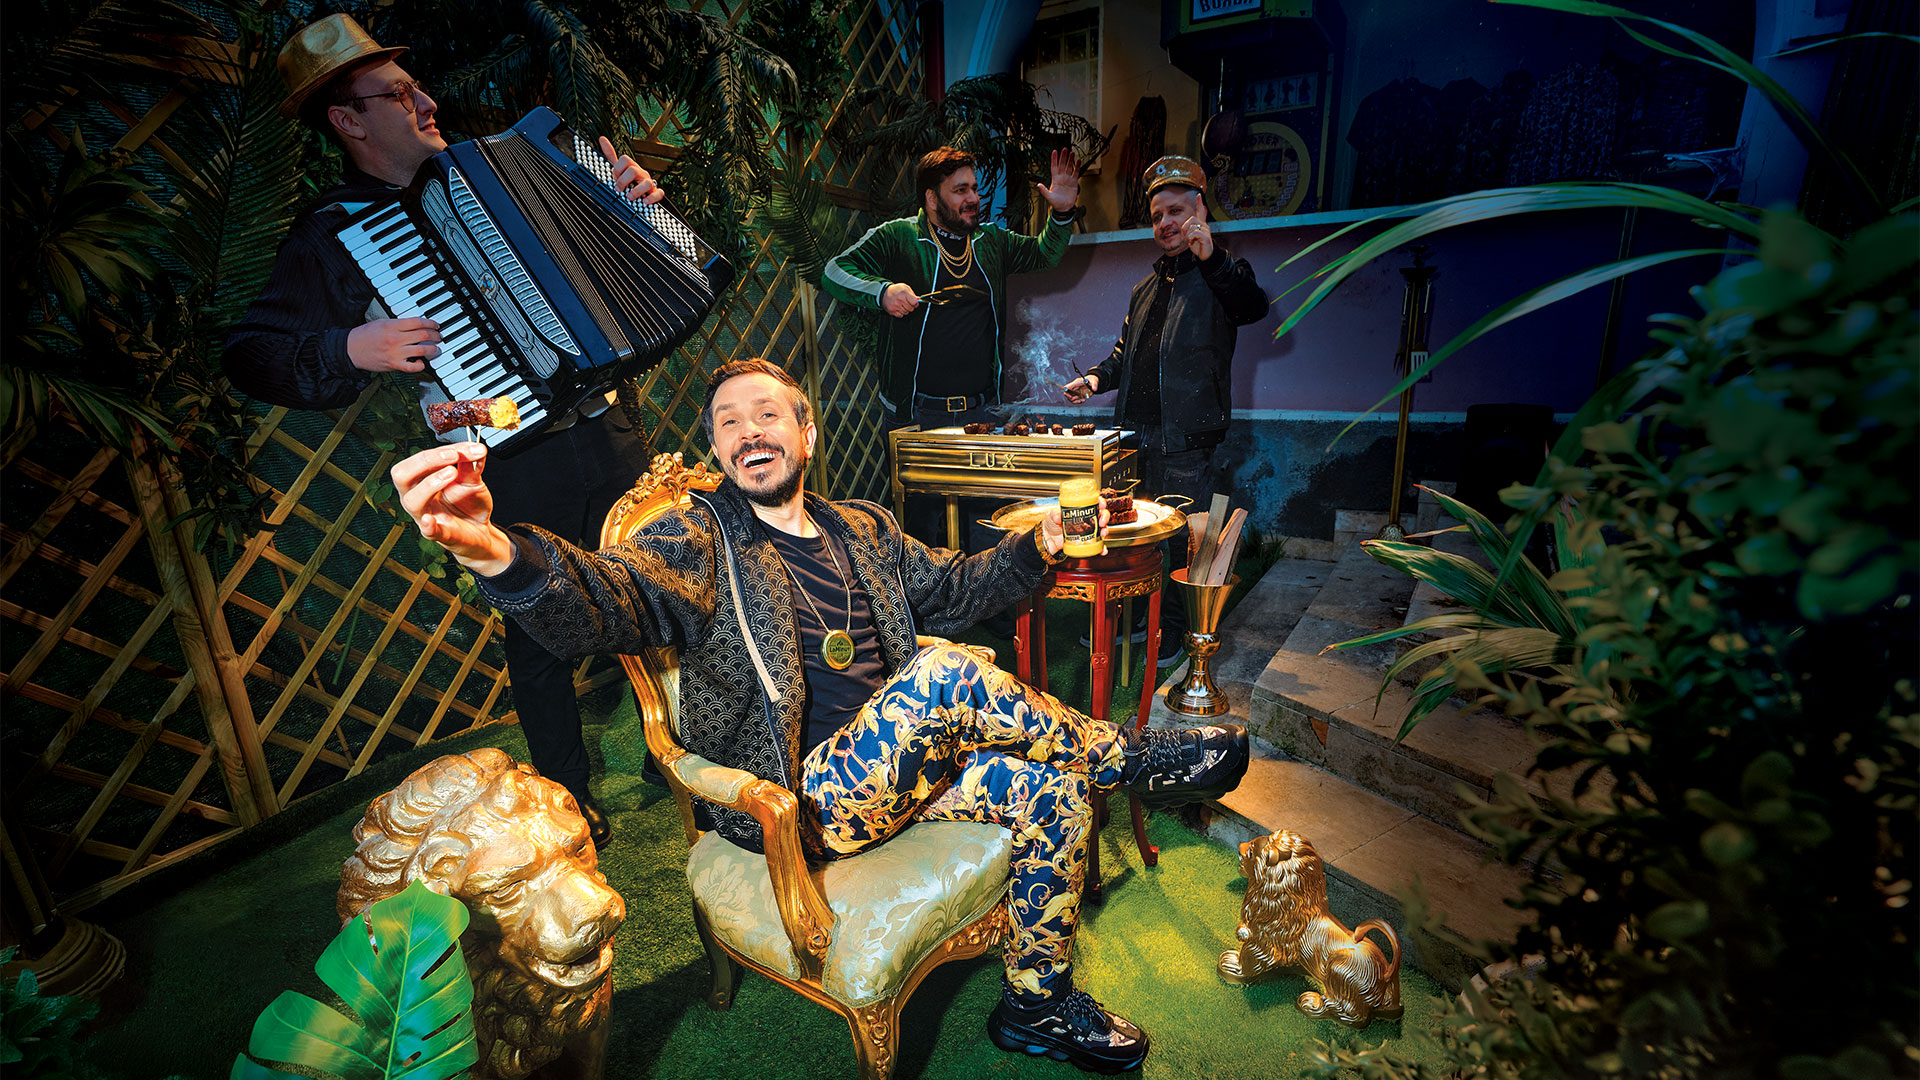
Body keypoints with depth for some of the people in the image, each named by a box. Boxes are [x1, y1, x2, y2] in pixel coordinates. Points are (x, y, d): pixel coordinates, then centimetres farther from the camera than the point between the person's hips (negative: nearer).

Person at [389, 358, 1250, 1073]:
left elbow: (951, 590, 19)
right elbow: (605, 603, -24)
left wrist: (1034, 546, 2)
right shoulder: (697, 541, -4)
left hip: (895, 770, 6)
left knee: (1051, 789, -8)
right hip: (797, 803, -6)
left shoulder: (863, 532, 13)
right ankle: (1125, 756, -6)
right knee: (946, 675, -30)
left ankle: (1036, 1004, 13)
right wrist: (498, 552, -46)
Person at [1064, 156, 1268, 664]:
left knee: (1178, 542, 1)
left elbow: (1254, 308, -23)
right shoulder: (1146, 288, 21)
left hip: (1184, 445, -6)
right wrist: (1098, 378, 10)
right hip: (1134, 438, 7)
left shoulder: (1219, 278, -1)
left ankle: (1172, 632, 18)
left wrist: (1212, 257, -37)